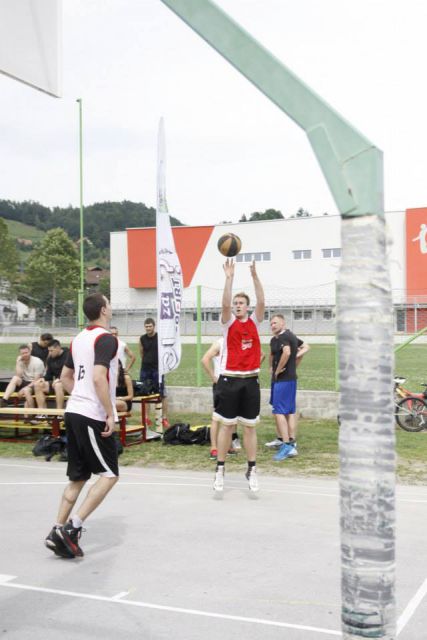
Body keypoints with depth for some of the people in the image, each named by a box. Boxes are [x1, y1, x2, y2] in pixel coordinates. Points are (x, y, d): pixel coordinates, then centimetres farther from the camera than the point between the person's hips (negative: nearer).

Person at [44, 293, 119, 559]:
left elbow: (65, 377, 21)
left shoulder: (79, 338, 14)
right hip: (93, 416, -8)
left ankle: (58, 531, 11)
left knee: (79, 477, 14)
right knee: (110, 474, 0)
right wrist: (110, 414, -18)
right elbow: (98, 377, -23)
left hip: (74, 412, 8)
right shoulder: (106, 338, -12)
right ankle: (71, 527, -6)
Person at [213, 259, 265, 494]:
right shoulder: (228, 322, 2)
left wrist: (255, 276, -17)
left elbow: (261, 302, -9)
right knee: (227, 426, 4)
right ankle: (220, 470, 12)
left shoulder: (254, 322, 7)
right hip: (230, 380, -2)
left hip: (250, 380, 2)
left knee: (250, 427, 7)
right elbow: (224, 304, -16)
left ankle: (252, 470, 15)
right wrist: (229, 277, -23)